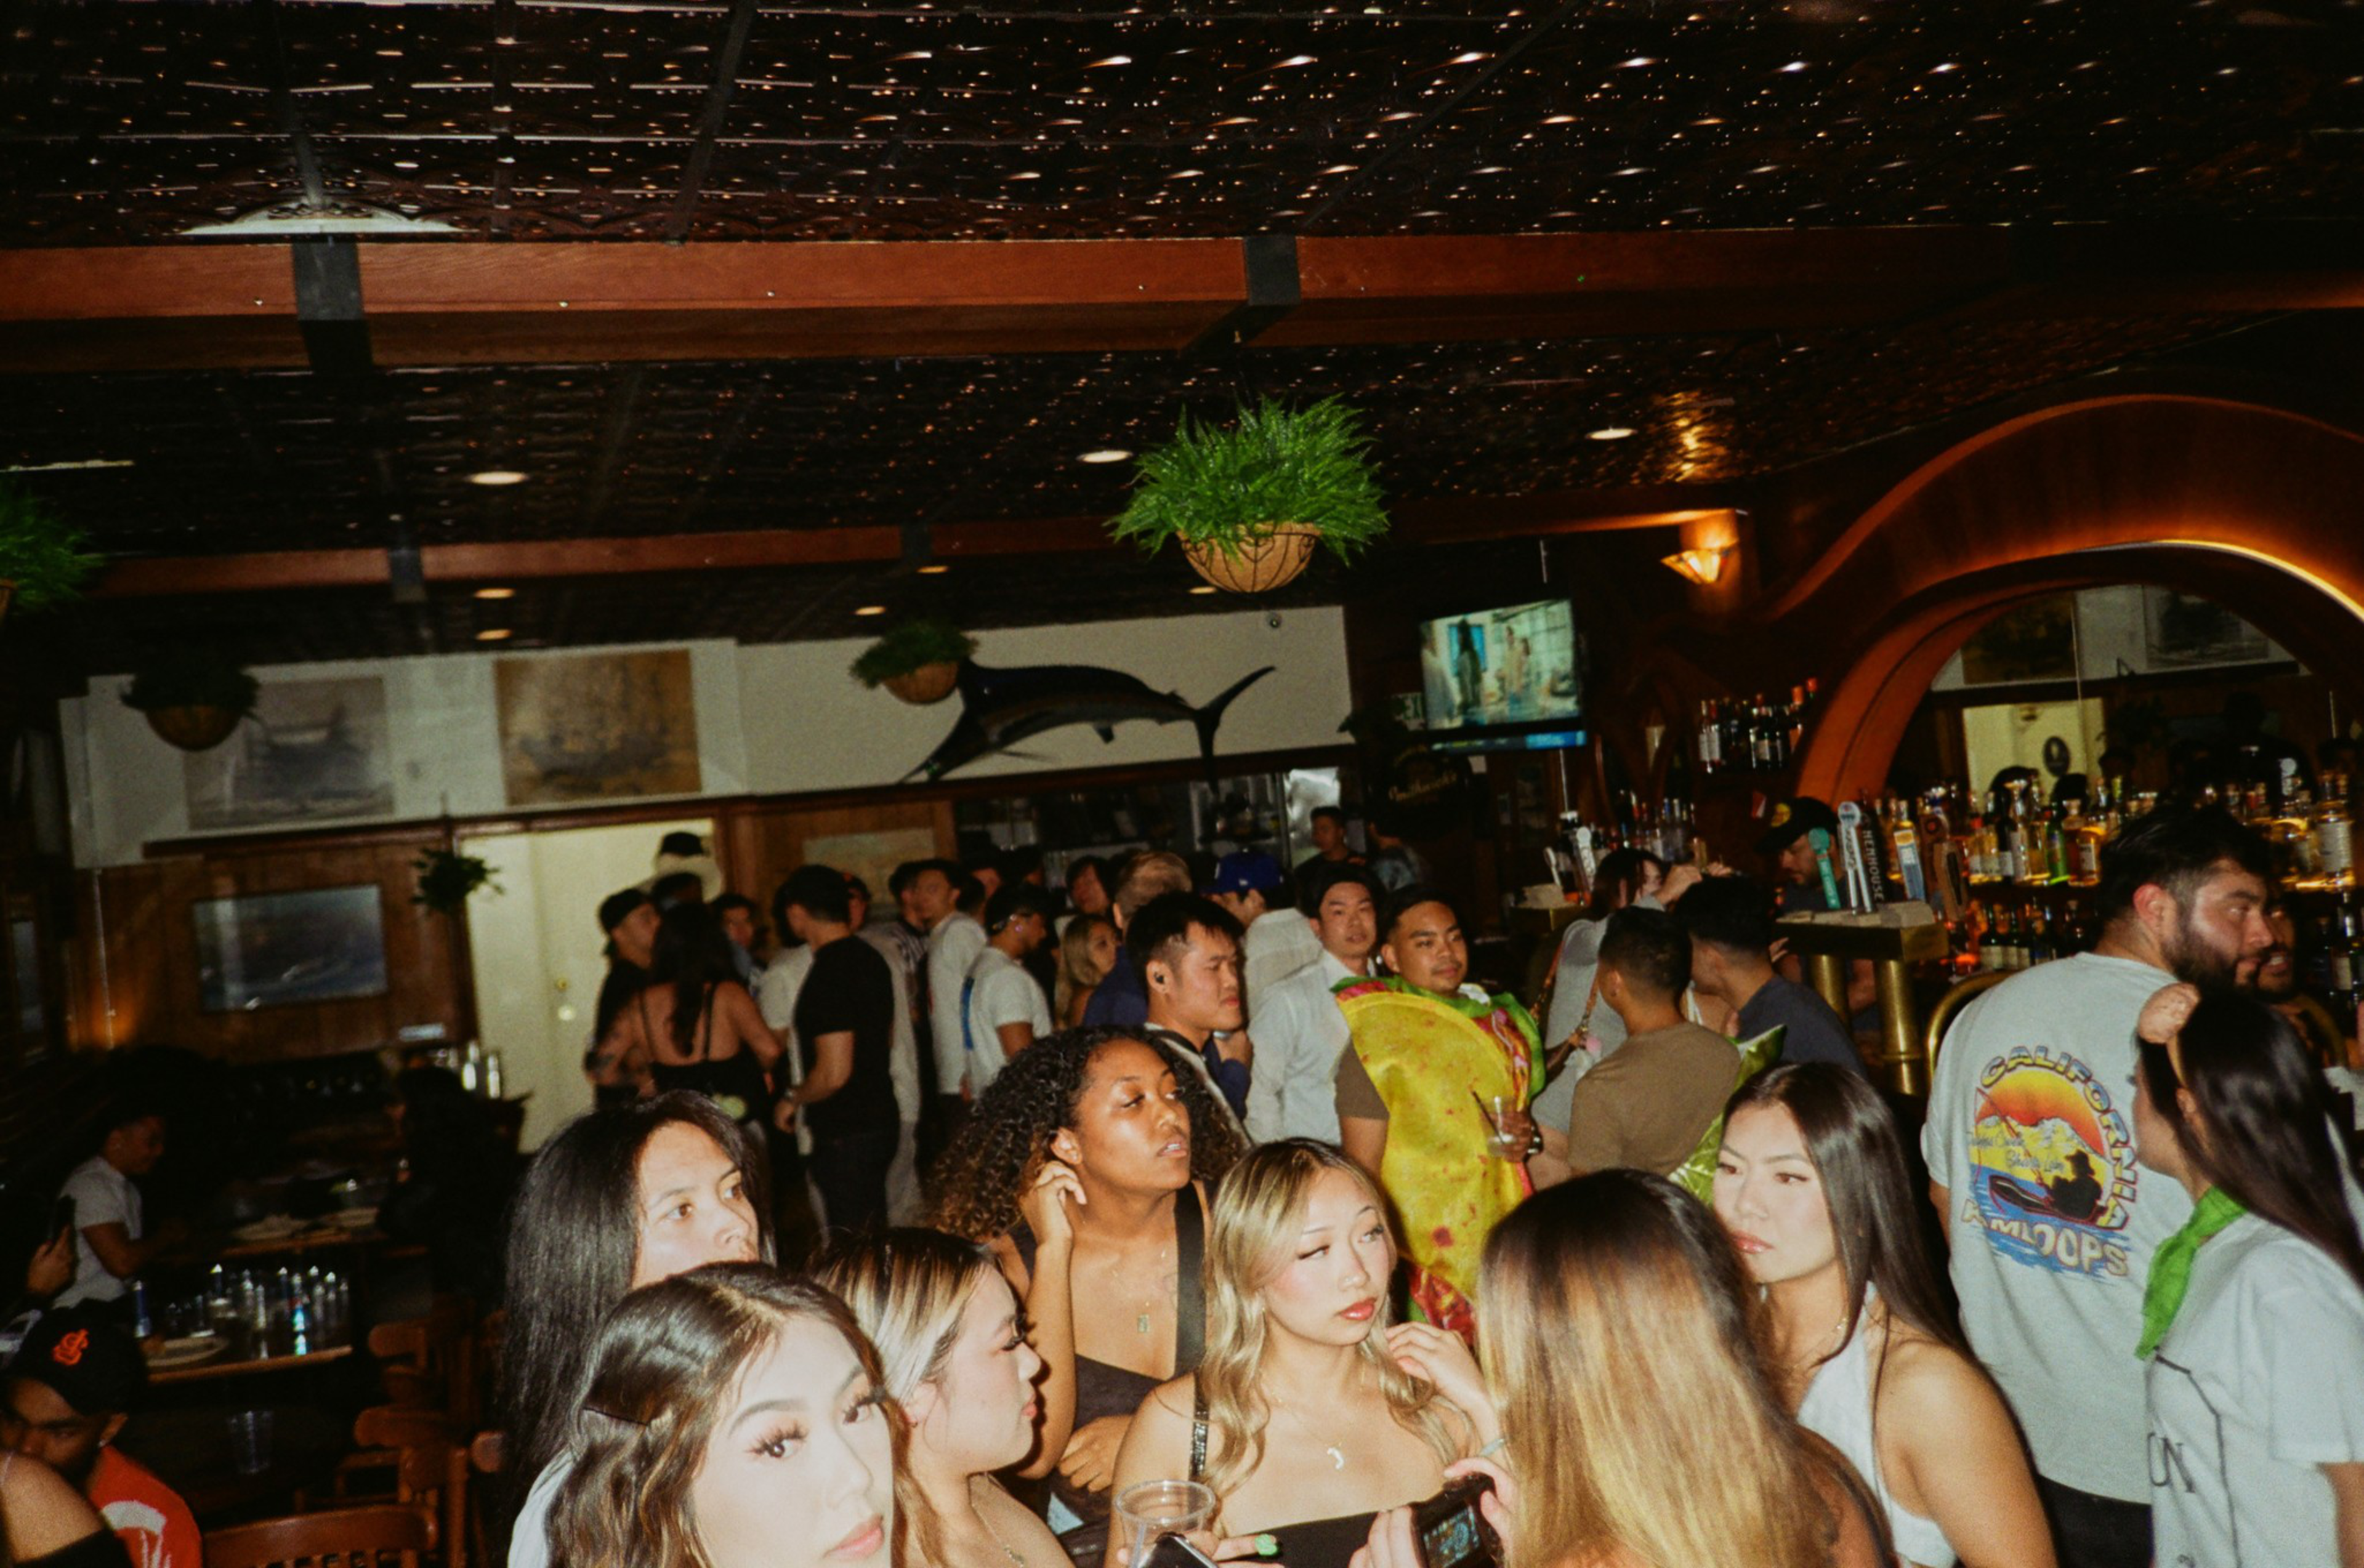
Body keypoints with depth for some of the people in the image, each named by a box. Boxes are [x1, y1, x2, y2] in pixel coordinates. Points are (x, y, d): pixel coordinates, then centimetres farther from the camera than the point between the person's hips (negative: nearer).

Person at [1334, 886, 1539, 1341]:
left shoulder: (1499, 1021, 10)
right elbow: (1361, 1170, -8)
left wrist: (1524, 1138, 3)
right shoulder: (1376, 1040, -8)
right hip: (1423, 1255, -5)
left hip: (1503, 1247, 5)